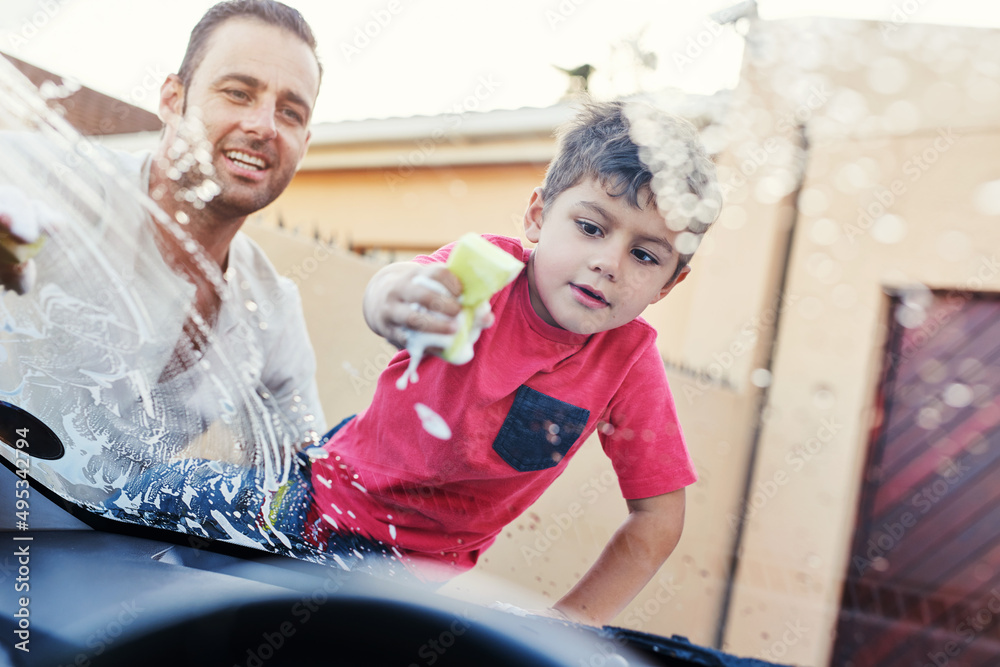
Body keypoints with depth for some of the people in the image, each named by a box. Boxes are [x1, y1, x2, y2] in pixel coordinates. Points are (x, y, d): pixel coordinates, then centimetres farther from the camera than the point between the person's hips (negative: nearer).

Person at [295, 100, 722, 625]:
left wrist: (578, 616, -18)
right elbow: (388, 289, -43)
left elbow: (657, 517, -9)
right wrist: (394, 300, -67)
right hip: (334, 490, 0)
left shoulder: (629, 359, -16)